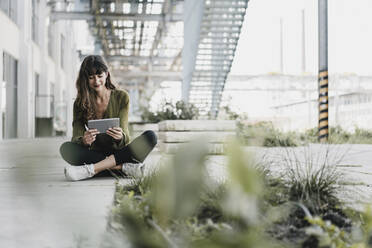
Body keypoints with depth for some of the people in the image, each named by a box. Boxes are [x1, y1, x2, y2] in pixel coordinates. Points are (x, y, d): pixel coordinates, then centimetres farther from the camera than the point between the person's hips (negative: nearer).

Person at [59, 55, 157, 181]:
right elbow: (76, 138, -8)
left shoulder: (121, 97, 0)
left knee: (150, 136, -27)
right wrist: (84, 141, -32)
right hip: (95, 154, 0)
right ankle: (124, 167, -32)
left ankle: (91, 170, -36)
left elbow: (125, 136, -8)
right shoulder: (80, 103, 3)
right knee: (66, 148, -26)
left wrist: (120, 136, -33)